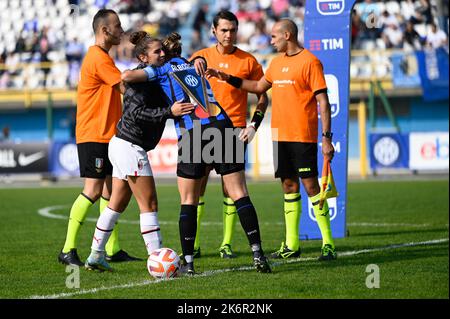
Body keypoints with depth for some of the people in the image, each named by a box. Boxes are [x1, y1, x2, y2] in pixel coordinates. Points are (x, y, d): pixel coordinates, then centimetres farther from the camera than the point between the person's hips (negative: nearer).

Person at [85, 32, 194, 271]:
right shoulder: (142, 77, -15)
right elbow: (136, 113, -23)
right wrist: (170, 112, -30)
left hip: (123, 145, 10)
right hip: (130, 147, -10)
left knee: (117, 204, 15)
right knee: (149, 204, -8)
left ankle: (95, 256, 20)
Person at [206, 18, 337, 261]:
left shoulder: (309, 61, -8)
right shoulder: (277, 62, 14)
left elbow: (323, 101, -11)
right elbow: (259, 87, 28)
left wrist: (326, 137, -16)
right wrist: (227, 78, 21)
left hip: (303, 136, -7)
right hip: (280, 135, 7)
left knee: (310, 184, -8)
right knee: (288, 185, 8)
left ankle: (328, 243, -2)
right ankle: (291, 245, 12)